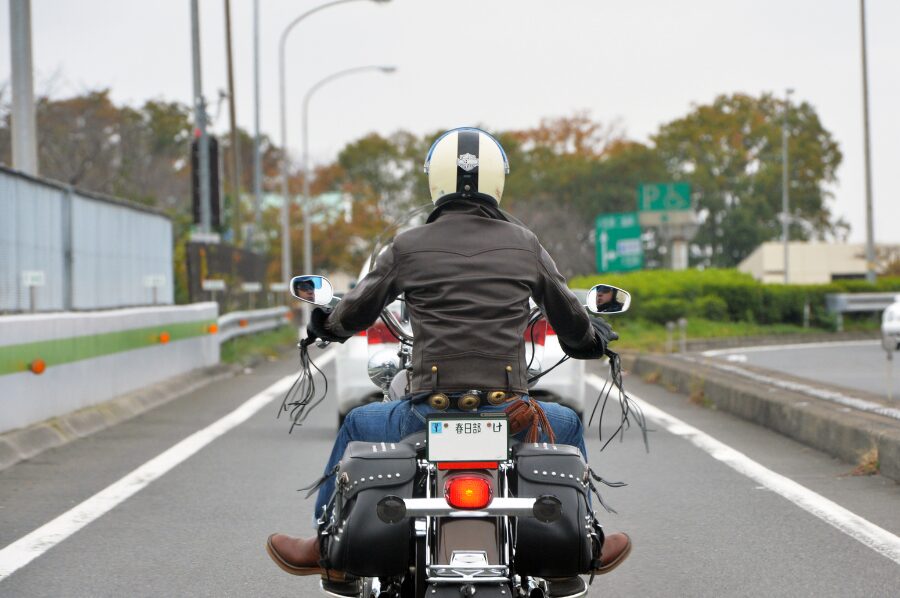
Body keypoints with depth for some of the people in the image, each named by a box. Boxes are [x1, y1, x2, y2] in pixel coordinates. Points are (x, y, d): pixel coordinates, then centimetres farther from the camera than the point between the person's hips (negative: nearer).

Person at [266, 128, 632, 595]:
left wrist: (326, 325, 38)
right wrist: (593, 339, 41)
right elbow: (571, 319, 16)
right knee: (566, 426, 34)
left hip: (429, 414, -1)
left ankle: (327, 548, 36)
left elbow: (356, 312, 13)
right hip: (509, 413, 1)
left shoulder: (407, 247, 0)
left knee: (357, 427, 30)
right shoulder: (525, 246, 4)